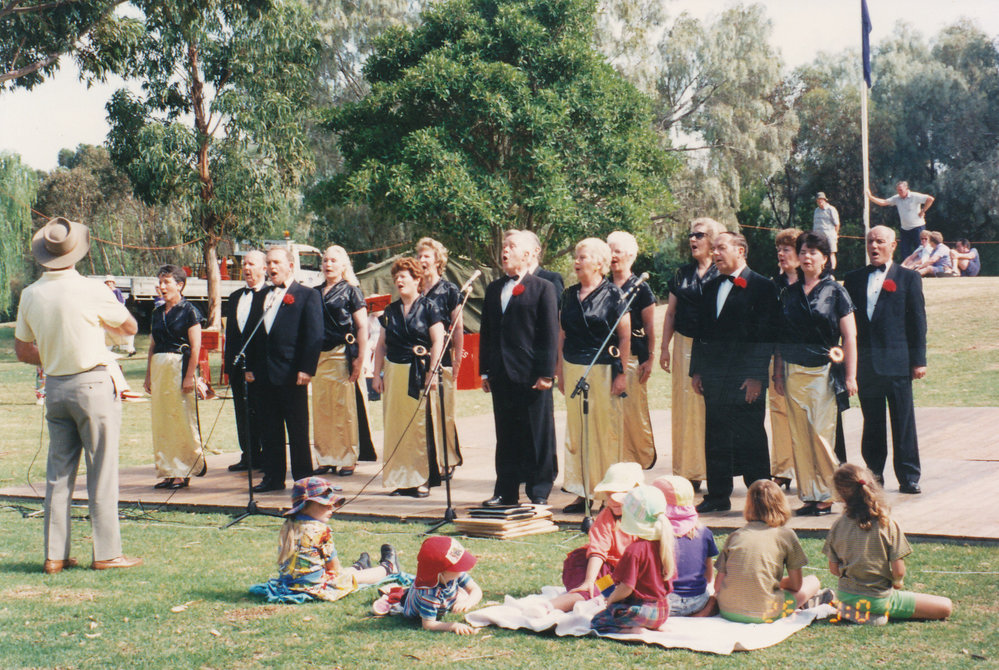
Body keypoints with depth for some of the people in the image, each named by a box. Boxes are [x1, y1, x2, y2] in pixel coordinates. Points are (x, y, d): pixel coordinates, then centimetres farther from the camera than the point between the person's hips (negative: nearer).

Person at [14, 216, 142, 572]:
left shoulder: (30, 295, 1)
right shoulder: (91, 290, -13)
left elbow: (22, 351, 11)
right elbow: (130, 327, 2)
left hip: (55, 387, 5)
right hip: (93, 384, -5)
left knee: (58, 473, 10)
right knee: (102, 472, 1)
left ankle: (54, 554, 13)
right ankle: (106, 552, 4)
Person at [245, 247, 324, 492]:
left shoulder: (307, 295, -1)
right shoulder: (263, 297, 17)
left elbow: (314, 335, -8)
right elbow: (254, 335, 19)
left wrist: (306, 369, -15)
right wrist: (250, 367, 10)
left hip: (291, 374, -6)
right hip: (265, 375, 6)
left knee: (298, 430, 0)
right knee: (269, 430, 10)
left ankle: (303, 479, 7)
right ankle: (273, 477, 17)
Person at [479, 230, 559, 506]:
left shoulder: (543, 288, 0)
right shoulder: (493, 289, 16)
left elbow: (550, 334, -5)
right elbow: (486, 331, 17)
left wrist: (546, 373, -11)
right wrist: (485, 370, 10)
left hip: (531, 376, -5)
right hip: (501, 375, 5)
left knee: (538, 436, 1)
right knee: (505, 436, 10)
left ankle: (539, 492, 8)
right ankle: (506, 492, 17)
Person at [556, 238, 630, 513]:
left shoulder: (613, 294, -5)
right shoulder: (569, 295, 10)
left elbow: (625, 337, -6)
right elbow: (562, 334, 14)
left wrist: (621, 373, -10)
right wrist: (560, 370, 10)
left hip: (603, 369, -5)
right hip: (573, 369, 5)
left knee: (606, 432, -2)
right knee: (575, 432, 6)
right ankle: (582, 493, 13)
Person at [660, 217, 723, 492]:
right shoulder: (682, 274, 12)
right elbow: (671, 312, 16)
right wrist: (665, 347, 11)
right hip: (685, 345, 4)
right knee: (685, 406, 4)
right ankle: (689, 472, 11)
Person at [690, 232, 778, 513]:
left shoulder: (761, 286, -5)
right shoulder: (711, 287, 16)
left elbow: (765, 335, -10)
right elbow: (701, 330, 18)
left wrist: (757, 376, -15)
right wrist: (696, 370, 11)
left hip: (746, 377, -6)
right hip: (713, 376, 6)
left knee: (751, 438, -1)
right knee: (716, 437, 10)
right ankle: (718, 496, 18)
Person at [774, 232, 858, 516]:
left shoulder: (835, 292, -1)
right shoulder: (789, 293, 11)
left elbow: (850, 337, -2)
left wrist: (850, 376, -8)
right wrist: (777, 373, 9)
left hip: (824, 372, -4)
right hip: (794, 372, 4)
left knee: (821, 435, -8)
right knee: (799, 436, 3)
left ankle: (827, 495, 5)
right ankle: (809, 495, 9)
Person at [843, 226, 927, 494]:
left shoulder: (908, 278, 5)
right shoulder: (854, 279, 12)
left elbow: (918, 321, 2)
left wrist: (919, 360, -3)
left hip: (897, 362, -3)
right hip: (865, 364, 3)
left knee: (903, 422, 0)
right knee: (872, 423, 9)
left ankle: (908, 477, 6)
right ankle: (874, 472, 17)